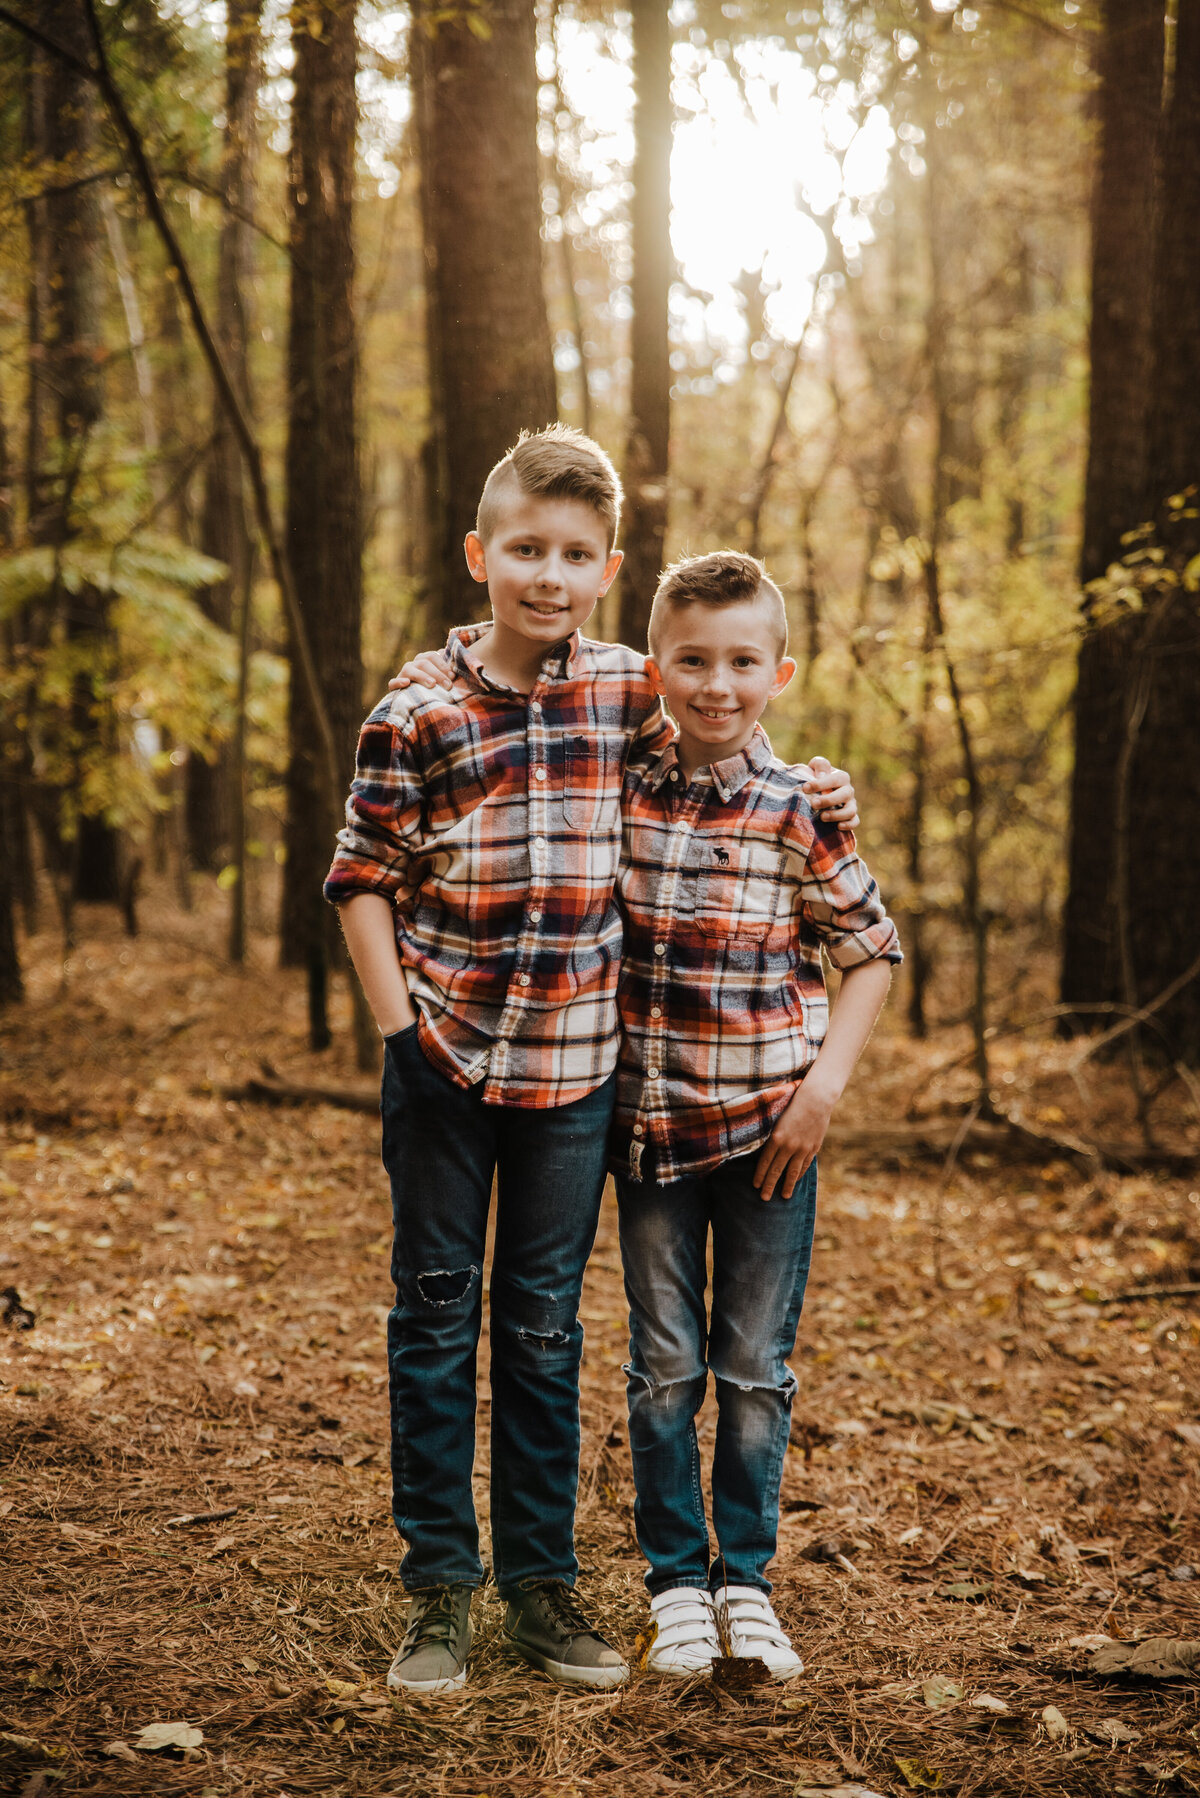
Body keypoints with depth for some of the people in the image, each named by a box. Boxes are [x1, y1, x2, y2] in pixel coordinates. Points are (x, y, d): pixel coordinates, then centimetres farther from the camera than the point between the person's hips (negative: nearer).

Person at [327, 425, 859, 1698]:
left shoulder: (624, 688, 1)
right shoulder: (417, 713, -7)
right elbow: (360, 878, -1)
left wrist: (801, 784, 4)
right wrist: (398, 1023, -8)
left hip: (572, 1065, 2)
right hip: (444, 1057, -2)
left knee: (545, 1328, 11)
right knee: (436, 1319, 7)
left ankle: (540, 1581, 23)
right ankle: (438, 1587, 18)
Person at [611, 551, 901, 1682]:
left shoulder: (801, 812, -7)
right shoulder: (620, 792, -2)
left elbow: (870, 951, 0)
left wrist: (824, 1086, -8)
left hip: (768, 1124, -1)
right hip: (649, 1121, 1)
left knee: (756, 1368, 8)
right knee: (665, 1365, 8)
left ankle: (746, 1580, 22)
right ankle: (675, 1581, 21)